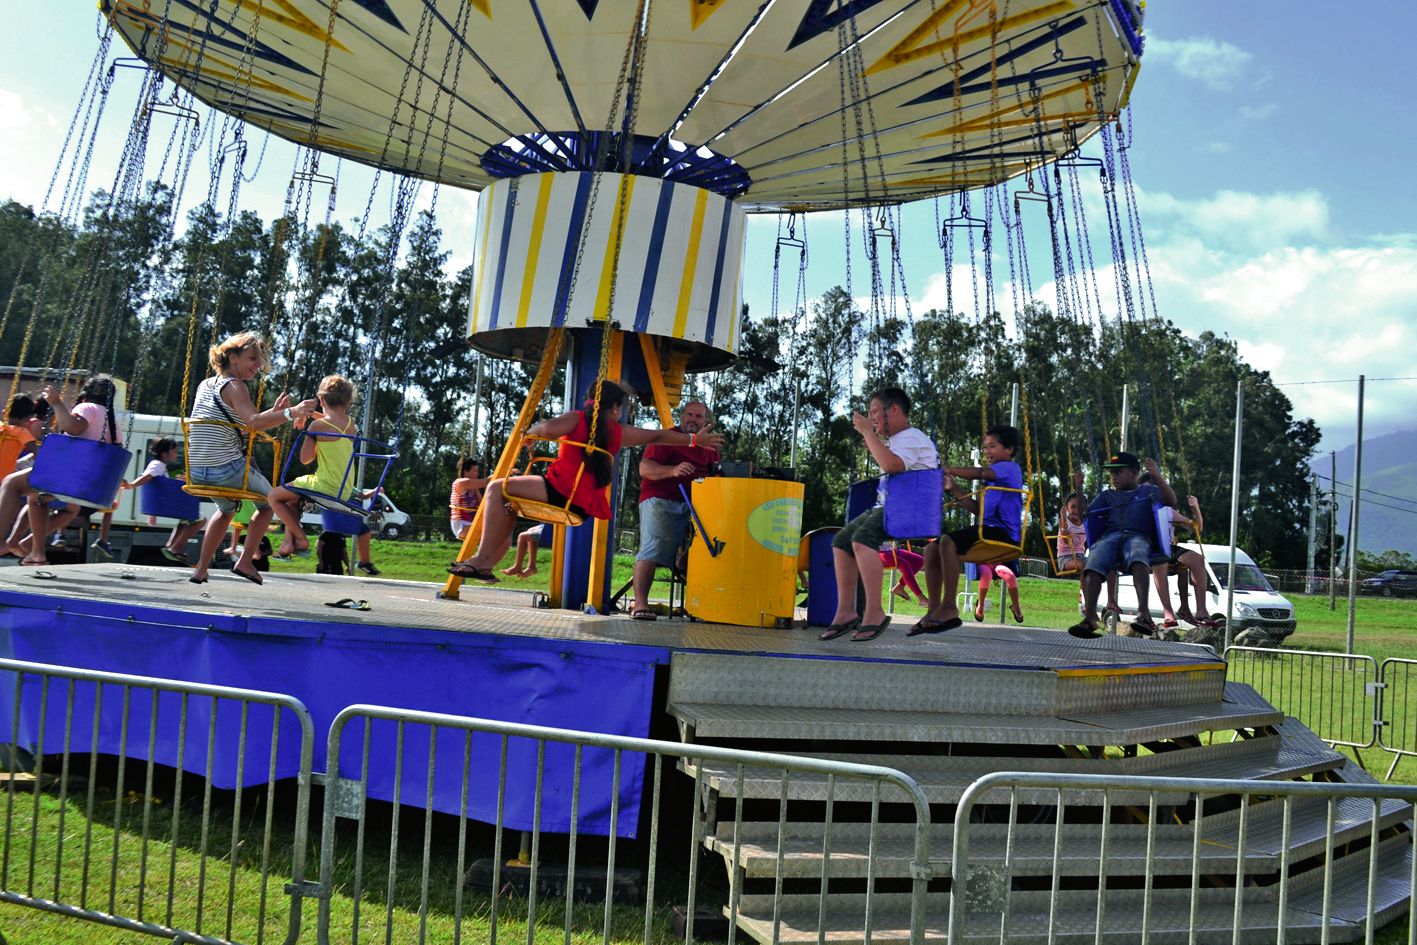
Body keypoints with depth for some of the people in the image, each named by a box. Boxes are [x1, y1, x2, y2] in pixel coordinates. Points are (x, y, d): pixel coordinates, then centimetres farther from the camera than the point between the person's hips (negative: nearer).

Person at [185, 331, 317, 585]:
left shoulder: (205, 384, 15)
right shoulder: (234, 386, -11)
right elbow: (253, 423, -30)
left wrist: (273, 412, 15)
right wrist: (290, 413, -40)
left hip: (198, 471, 8)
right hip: (228, 468, -8)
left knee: (227, 508, 35)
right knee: (268, 502, 18)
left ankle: (201, 569, 31)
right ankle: (245, 561, 8)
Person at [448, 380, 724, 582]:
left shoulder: (577, 418, 1)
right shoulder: (619, 432, 14)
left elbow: (548, 429, -18)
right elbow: (659, 436, 23)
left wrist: (532, 431, 5)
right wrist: (695, 439, 36)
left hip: (562, 492, -7)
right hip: (586, 505, 7)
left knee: (498, 488, -4)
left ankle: (483, 560, -18)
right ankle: (487, 563, 16)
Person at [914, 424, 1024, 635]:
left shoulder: (1010, 468, -1)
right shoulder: (995, 476, 27)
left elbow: (979, 473, -20)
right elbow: (978, 509, 21)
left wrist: (948, 469, -14)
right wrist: (954, 489, 12)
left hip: (1003, 532, -10)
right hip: (988, 529, 10)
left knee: (947, 542, -31)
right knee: (931, 549, -3)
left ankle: (949, 607, -28)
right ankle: (933, 610, -7)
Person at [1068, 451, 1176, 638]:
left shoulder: (1147, 490, 23)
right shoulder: (1107, 495, 33)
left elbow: (1171, 501, 6)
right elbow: (1085, 513, 26)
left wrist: (1157, 476, -6)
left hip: (1138, 536, -3)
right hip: (1110, 536, 3)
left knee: (1137, 558, -41)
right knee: (1093, 565, -32)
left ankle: (1143, 612, -55)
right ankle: (1089, 617, -47)